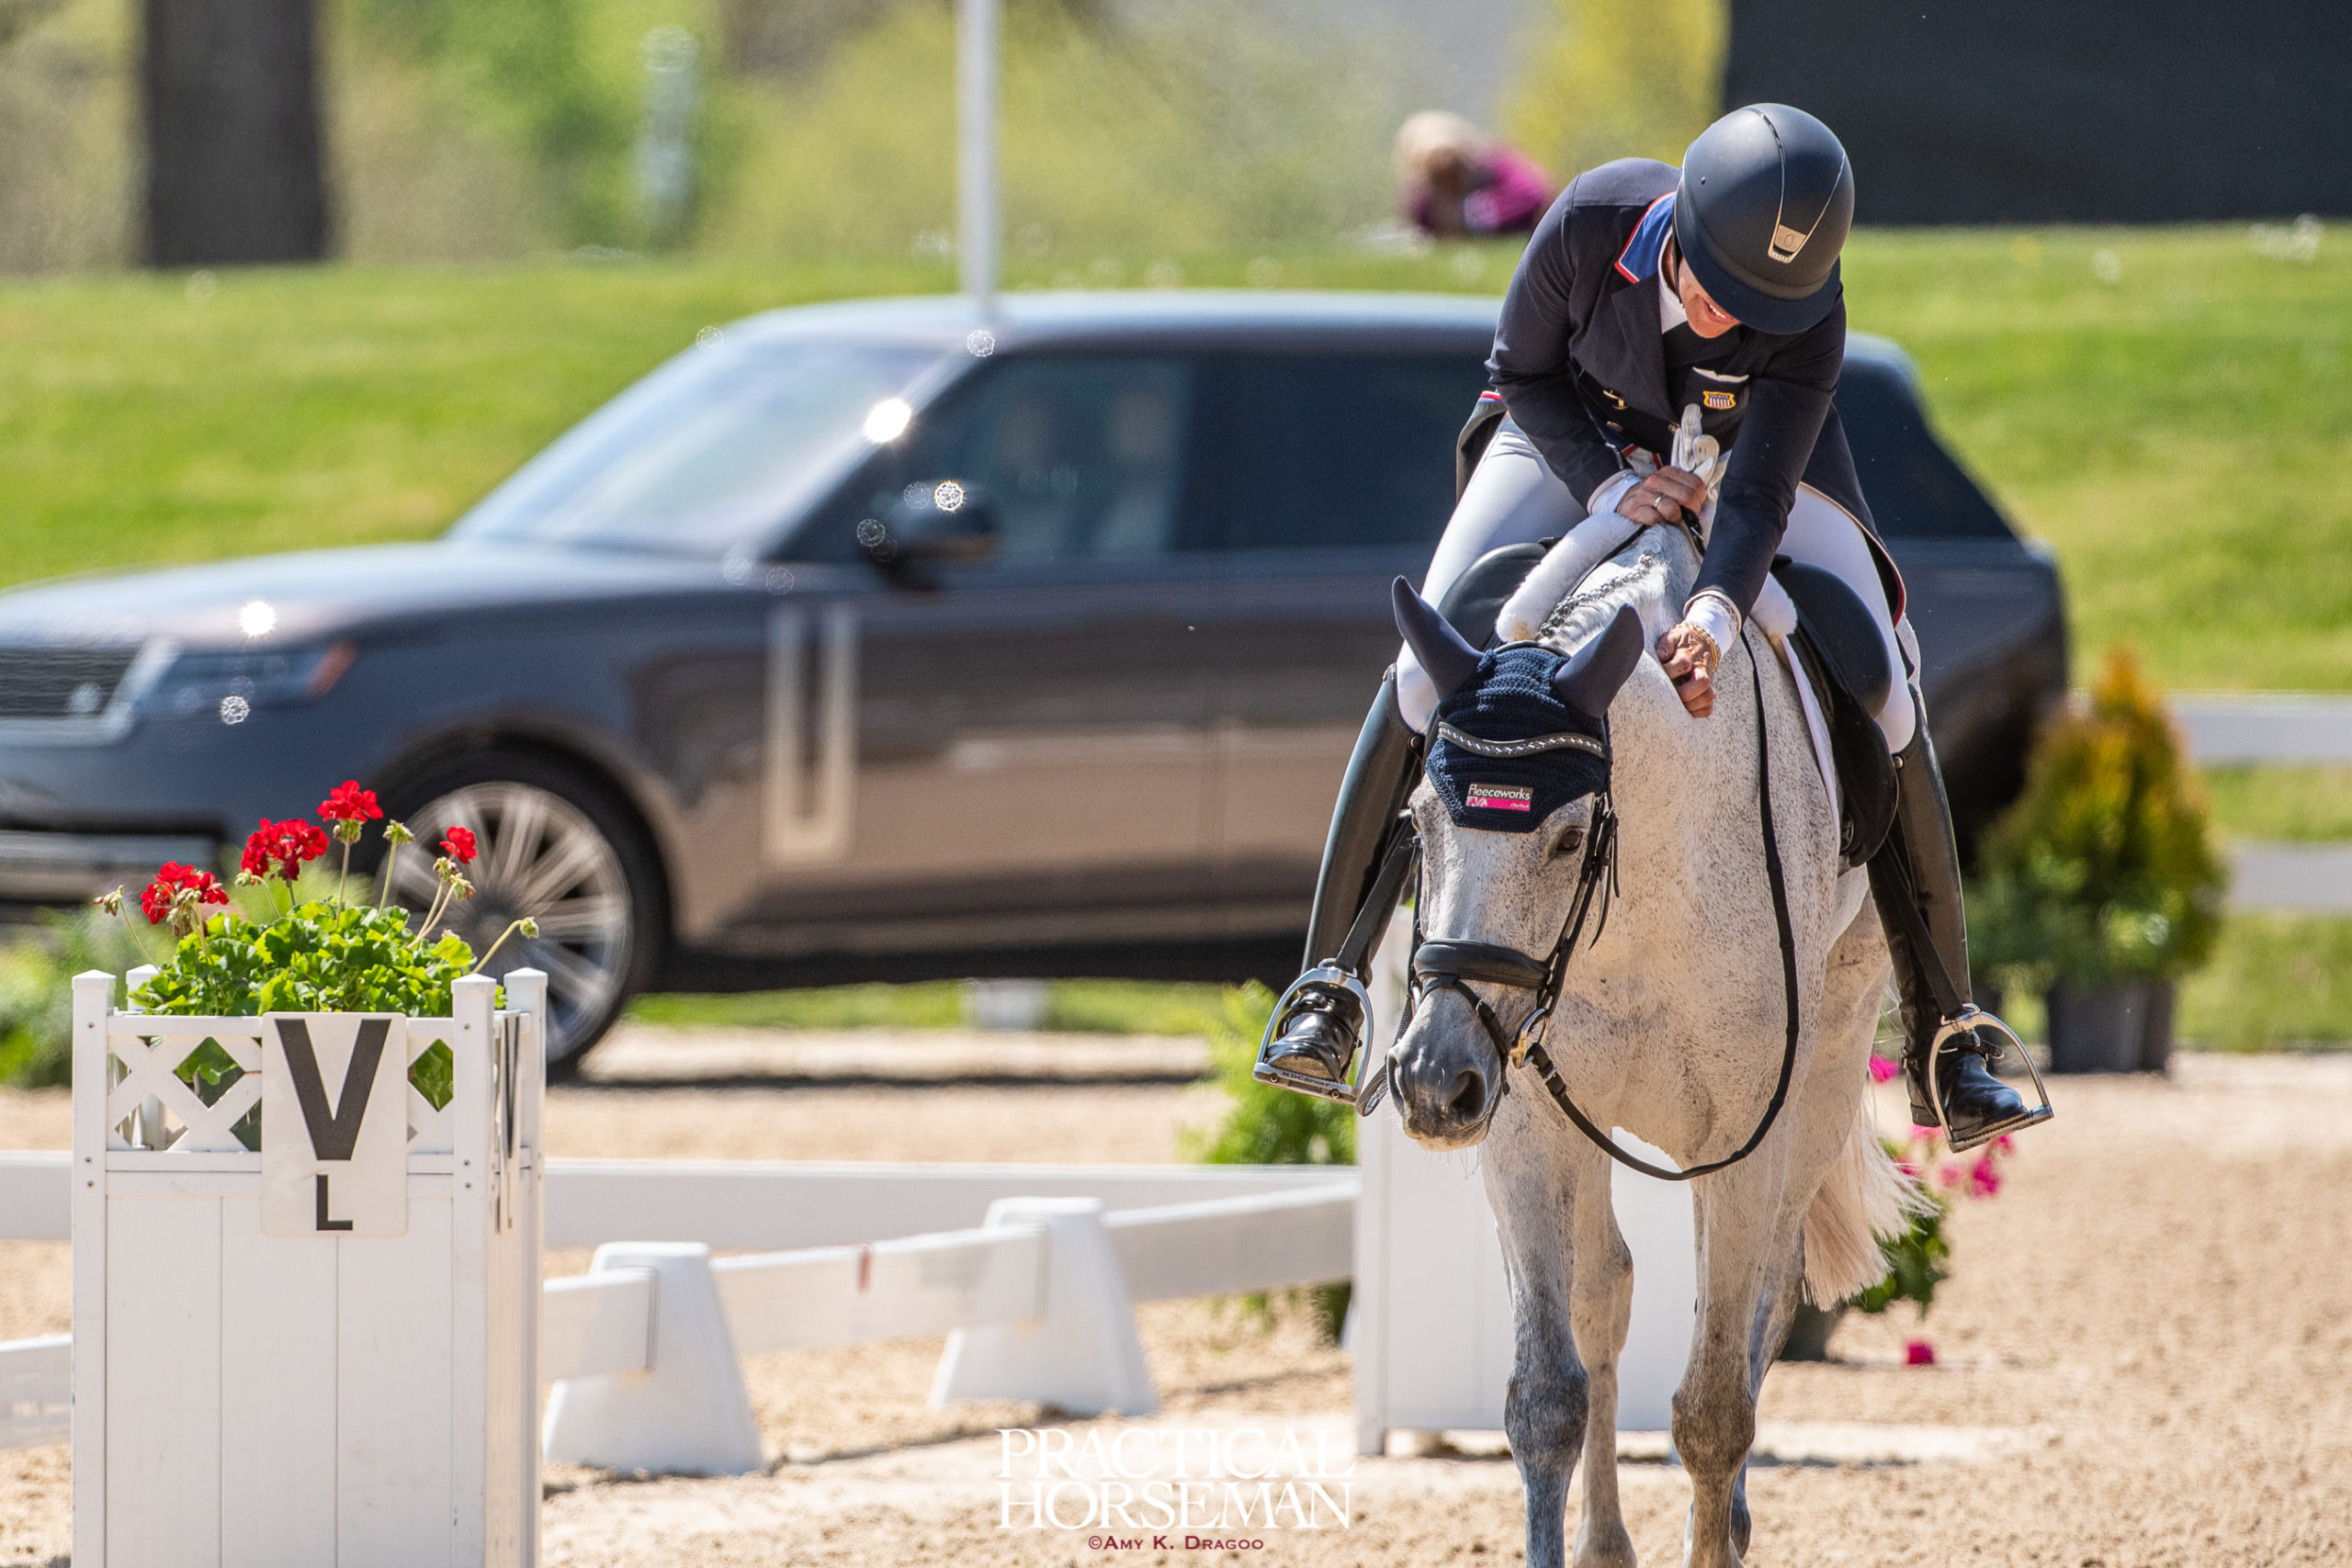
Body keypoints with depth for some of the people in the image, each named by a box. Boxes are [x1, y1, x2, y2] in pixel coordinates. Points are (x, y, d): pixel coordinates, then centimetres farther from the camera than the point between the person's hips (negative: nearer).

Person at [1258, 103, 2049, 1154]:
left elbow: (1758, 499, -40)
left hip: (1747, 449, 0)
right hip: (1581, 434, 0)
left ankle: (1943, 1036, 0)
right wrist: (1610, 487, -30)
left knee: (1887, 714, -13)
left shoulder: (1809, 321, -36)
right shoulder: (1592, 221, -34)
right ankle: (1329, 988, -5)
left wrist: (1715, 617, -59)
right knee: (1428, 676, -16)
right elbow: (1523, 371, -16)